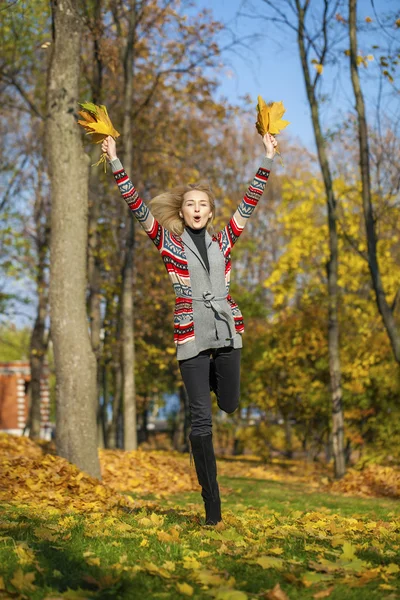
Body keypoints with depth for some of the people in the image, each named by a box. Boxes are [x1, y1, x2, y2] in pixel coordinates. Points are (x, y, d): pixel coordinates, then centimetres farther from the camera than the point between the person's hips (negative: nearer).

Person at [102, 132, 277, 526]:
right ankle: (212, 506, -1)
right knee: (201, 420, -6)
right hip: (191, 338, -3)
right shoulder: (168, 243, 6)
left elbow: (250, 202, 15)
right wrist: (114, 161, -4)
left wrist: (268, 157, 16)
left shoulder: (223, 241, 13)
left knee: (229, 409, 6)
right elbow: (136, 205, 1)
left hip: (227, 334, 3)